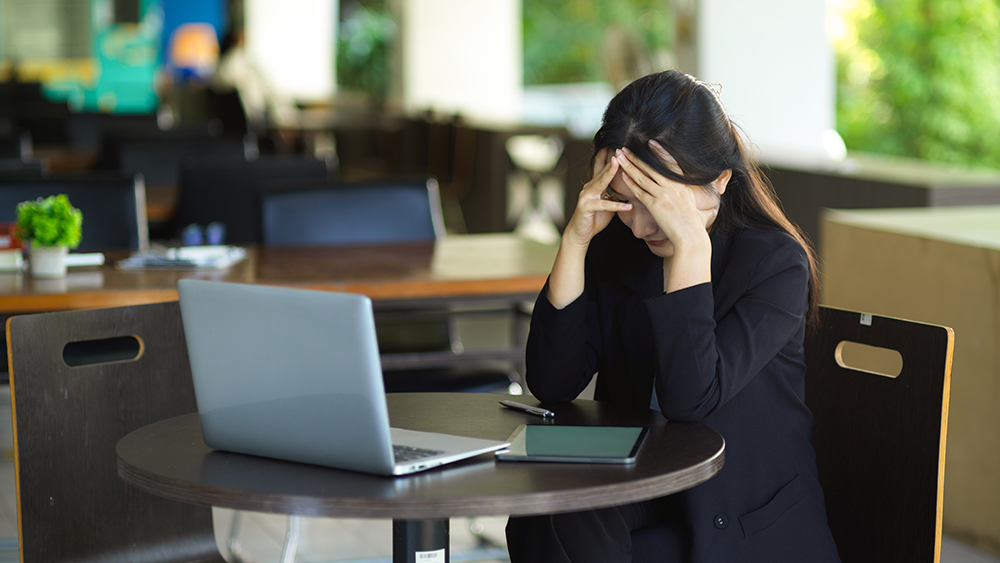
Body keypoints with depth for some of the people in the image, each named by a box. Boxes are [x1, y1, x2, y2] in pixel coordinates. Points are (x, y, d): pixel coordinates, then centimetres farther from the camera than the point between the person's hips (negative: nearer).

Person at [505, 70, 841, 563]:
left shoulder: (776, 261, -12)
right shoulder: (616, 247, 2)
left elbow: (690, 400, -24)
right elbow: (551, 384, -7)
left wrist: (691, 245, -28)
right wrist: (576, 239, -14)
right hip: (639, 497, 4)